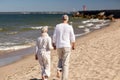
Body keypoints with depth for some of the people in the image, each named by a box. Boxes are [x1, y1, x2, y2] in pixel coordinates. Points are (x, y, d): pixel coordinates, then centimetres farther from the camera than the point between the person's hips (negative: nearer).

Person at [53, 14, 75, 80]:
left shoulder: (57, 26, 1)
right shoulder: (70, 27, -5)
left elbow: (54, 37, 2)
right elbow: (72, 38, -2)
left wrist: (54, 45, 16)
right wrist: (73, 46, 14)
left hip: (59, 46, 3)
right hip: (67, 46, -3)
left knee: (60, 59, 28)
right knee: (65, 63, 4)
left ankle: (58, 70, 1)